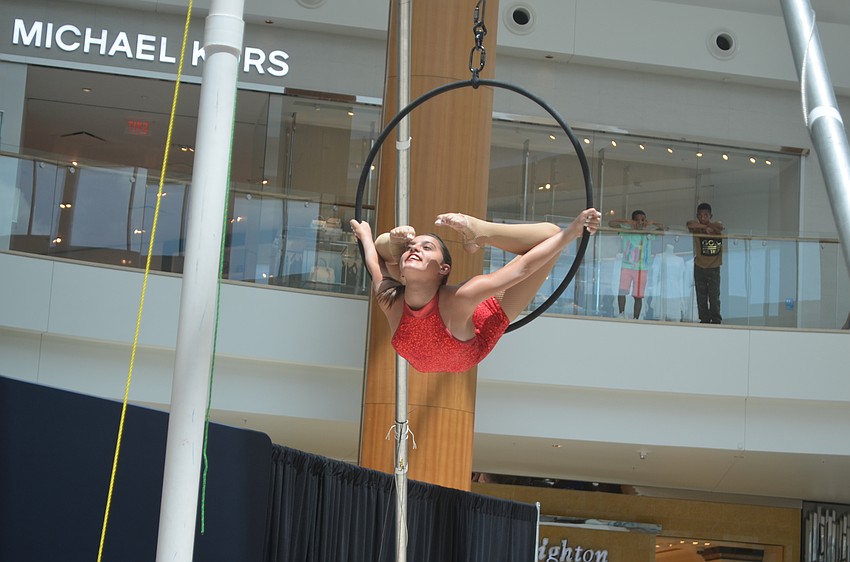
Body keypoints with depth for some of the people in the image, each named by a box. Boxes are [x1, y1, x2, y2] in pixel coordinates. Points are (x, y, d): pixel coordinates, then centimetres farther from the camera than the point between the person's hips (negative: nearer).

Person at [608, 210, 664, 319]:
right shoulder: (626, 229, 1)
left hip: (642, 268, 1)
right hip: (627, 266, -1)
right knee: (621, 291, -15)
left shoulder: (649, 231, 6)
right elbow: (610, 223, -4)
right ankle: (621, 314, -1)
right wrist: (627, 221, -13)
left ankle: (635, 319, 8)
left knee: (638, 296, 2)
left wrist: (652, 223, -5)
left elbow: (662, 227, 13)